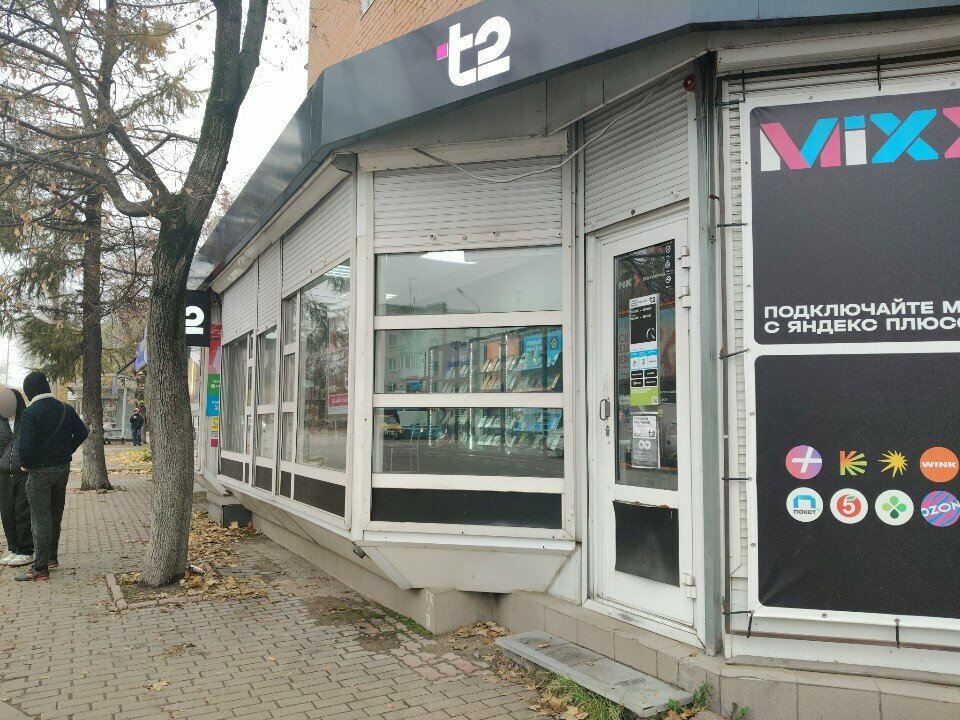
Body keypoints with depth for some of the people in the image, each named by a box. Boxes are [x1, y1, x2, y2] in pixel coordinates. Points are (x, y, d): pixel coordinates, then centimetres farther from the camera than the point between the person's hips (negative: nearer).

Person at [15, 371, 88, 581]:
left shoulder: (29, 413, -17)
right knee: (55, 515, 18)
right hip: (63, 469, 6)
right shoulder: (66, 409, 2)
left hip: (39, 471, -6)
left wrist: (26, 464, -5)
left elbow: (26, 446, -22)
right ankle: (52, 558, 29)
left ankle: (40, 568, 1)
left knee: (40, 519, -2)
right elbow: (82, 433, 8)